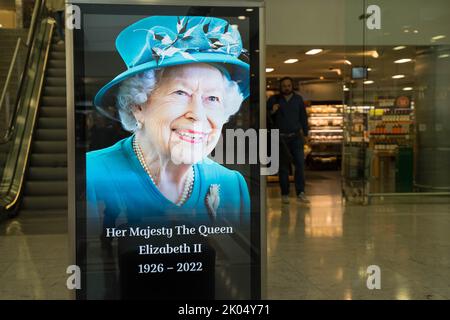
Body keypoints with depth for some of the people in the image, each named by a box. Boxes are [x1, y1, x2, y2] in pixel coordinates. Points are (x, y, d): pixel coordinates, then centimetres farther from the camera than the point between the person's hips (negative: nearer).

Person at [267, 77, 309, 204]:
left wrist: (305, 133, 12)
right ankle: (285, 194, 11)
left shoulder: (298, 99, 10)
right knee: (283, 167, 3)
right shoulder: (274, 99, 4)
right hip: (280, 137, -1)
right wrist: (272, 111, -14)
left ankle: (300, 193, 1)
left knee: (300, 164, -6)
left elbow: (303, 117, 15)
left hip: (296, 136, 1)